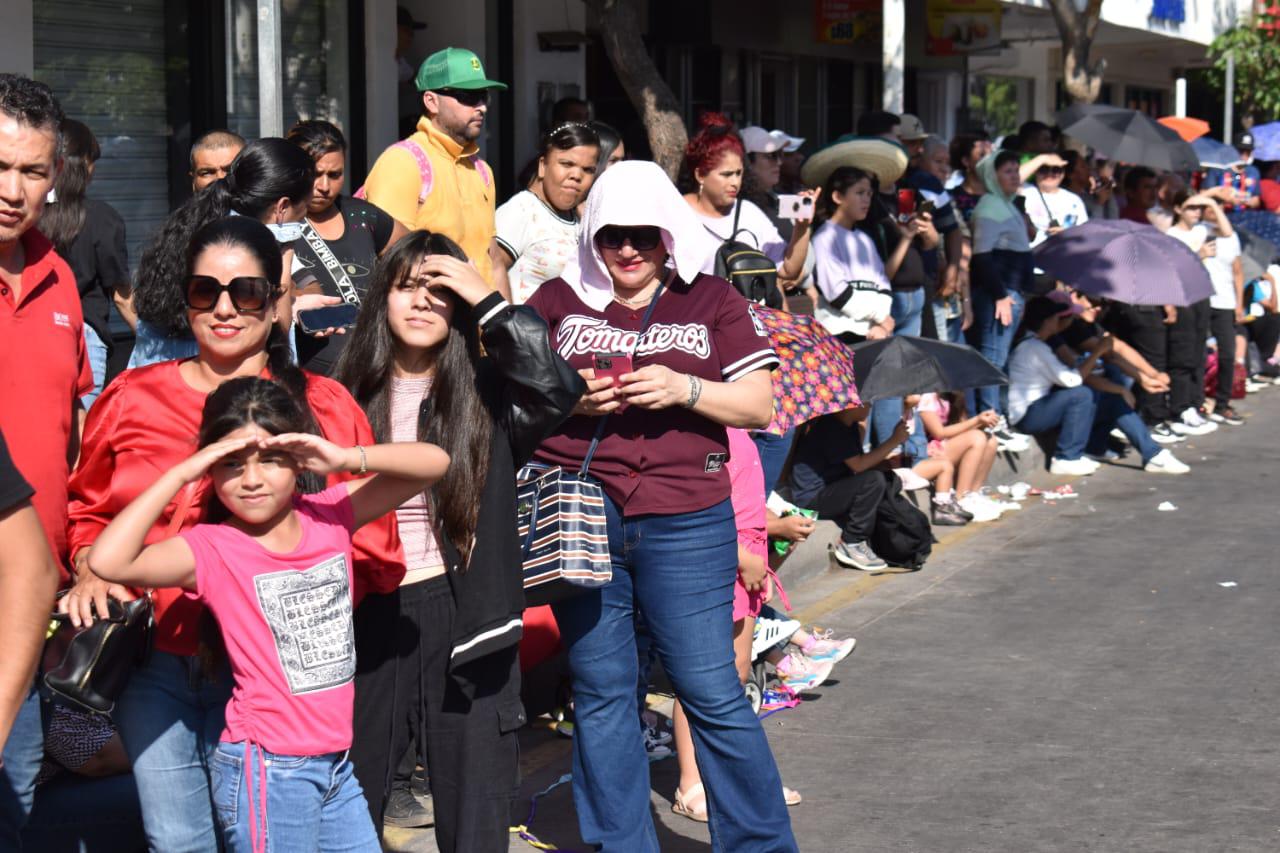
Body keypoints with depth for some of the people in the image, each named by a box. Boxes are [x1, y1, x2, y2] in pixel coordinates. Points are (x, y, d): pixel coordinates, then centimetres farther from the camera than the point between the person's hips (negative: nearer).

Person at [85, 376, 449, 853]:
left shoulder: (329, 516, 1)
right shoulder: (212, 549, -11)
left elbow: (432, 464, 1)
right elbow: (108, 562, -27)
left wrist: (346, 458, -14)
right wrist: (181, 474, -22)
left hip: (337, 764, 5)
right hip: (268, 771, -5)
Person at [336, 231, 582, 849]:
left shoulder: (486, 392, 1)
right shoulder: (350, 395, 4)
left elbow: (559, 388, -19)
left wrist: (487, 303, -13)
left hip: (463, 617, -1)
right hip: (368, 617, 1)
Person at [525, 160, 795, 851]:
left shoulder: (712, 301, 8)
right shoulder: (559, 300, 10)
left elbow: (759, 405, 4)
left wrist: (685, 389, -12)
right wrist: (568, 399, -8)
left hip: (684, 525, -2)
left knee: (711, 692, -2)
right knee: (600, 694, 7)